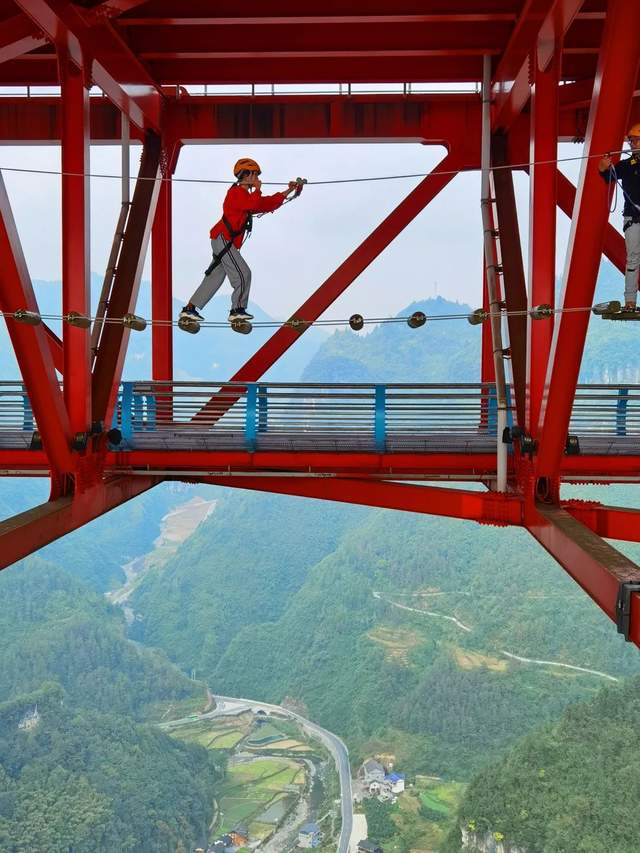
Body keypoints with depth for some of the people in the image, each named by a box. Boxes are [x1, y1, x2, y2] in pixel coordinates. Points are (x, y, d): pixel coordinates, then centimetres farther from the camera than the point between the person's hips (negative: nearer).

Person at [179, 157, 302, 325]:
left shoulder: (245, 195, 22)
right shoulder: (237, 192, -9)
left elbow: (269, 203, 20)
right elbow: (254, 204, -28)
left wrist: (288, 191, 16)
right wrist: (257, 189, -10)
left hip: (223, 241, 10)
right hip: (223, 239, -10)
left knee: (215, 277, 10)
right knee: (243, 274, -8)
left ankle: (189, 309, 12)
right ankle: (237, 310, -2)